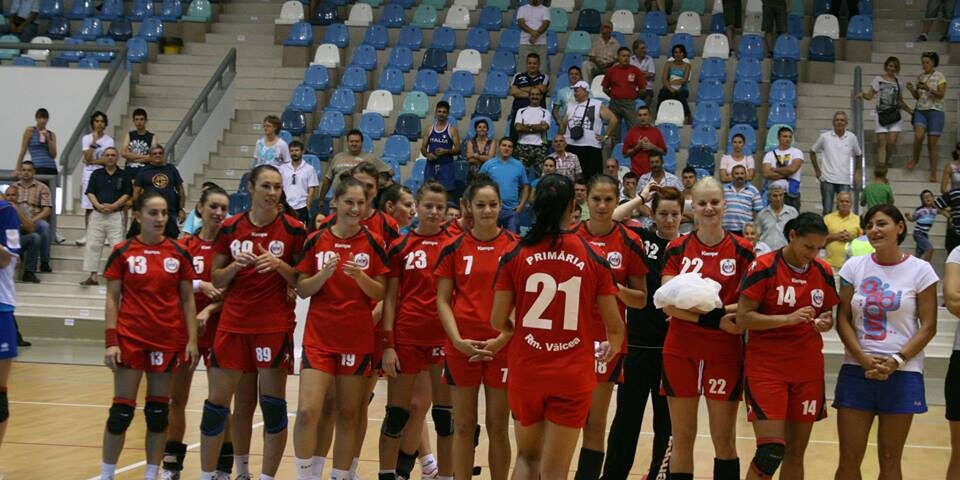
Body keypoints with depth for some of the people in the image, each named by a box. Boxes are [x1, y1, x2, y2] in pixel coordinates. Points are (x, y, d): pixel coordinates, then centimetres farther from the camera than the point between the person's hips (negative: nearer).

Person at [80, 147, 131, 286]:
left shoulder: (123, 175, 5)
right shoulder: (96, 174, 9)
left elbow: (127, 194, -1)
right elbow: (90, 192, 4)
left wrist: (113, 206, -13)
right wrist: (98, 205, -13)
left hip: (116, 215, -2)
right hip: (97, 214, 2)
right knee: (92, 245, 0)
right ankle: (93, 275, 5)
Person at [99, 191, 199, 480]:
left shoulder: (179, 254, 3)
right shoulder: (122, 253, -1)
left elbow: (187, 300, 7)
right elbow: (112, 299, 0)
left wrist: (192, 340, -1)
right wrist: (111, 341, -8)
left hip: (168, 340, 2)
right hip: (130, 337, -2)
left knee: (158, 411, 7)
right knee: (122, 410, -1)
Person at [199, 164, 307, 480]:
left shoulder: (293, 230, -1)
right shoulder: (230, 228, 5)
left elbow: (303, 281, 0)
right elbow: (216, 280, 9)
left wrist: (279, 265, -16)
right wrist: (235, 266, -10)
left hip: (275, 326, -2)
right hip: (233, 324, 2)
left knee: (273, 403, -1)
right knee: (216, 401, 2)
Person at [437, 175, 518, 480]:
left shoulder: (516, 246, 1)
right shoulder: (454, 248, 3)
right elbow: (443, 300, 4)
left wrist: (504, 338, -11)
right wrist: (457, 340, -9)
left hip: (502, 346, -1)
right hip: (462, 346, 1)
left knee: (498, 426, 4)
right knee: (464, 426, 6)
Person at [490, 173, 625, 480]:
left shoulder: (515, 257, -4)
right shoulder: (593, 259, -5)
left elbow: (498, 321, -3)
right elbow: (615, 326, -1)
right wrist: (613, 348, 22)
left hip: (526, 372, 1)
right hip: (573, 376, -1)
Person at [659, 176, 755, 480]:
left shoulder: (742, 250, 0)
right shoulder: (677, 249, 2)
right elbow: (668, 304, -5)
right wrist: (712, 318, -19)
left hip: (725, 352, -1)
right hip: (681, 349, 1)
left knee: (724, 441, 4)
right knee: (682, 440, 6)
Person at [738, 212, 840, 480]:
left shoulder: (824, 273, 6)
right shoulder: (764, 267, -9)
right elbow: (742, 318, -11)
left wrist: (825, 322, -6)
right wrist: (789, 318, -21)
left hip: (808, 370, 5)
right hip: (766, 367, -5)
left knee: (796, 453, 7)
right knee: (771, 450, -14)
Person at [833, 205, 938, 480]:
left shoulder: (920, 270, -2)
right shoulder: (854, 267, 5)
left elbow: (928, 327, -3)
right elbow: (843, 319, 3)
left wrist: (896, 362, -14)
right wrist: (864, 359, -11)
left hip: (902, 374, -2)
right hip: (856, 371, 2)